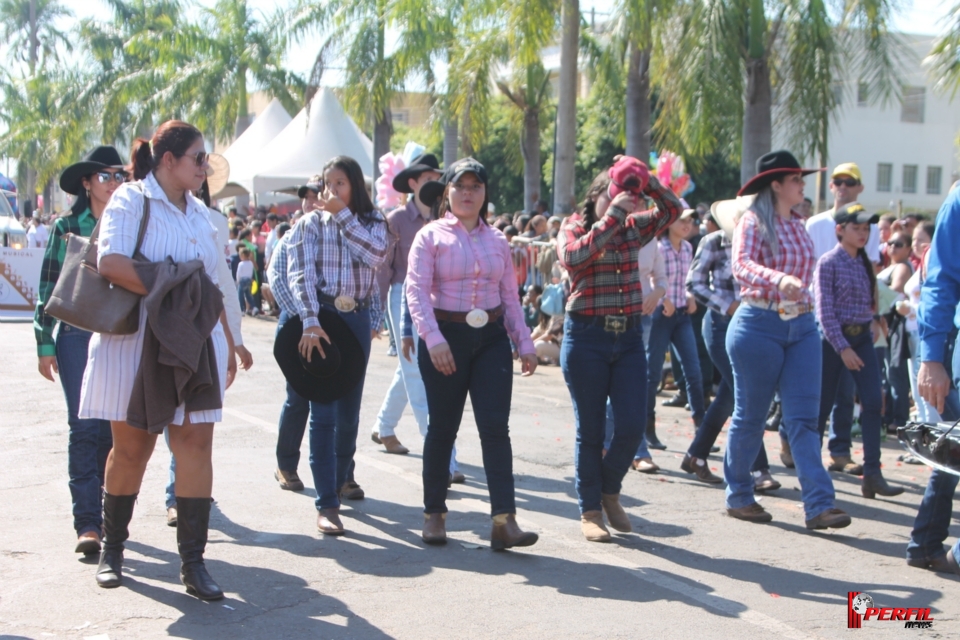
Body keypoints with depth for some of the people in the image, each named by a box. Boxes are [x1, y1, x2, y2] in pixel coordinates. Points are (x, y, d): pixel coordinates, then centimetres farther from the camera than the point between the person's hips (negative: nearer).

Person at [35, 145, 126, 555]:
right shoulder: (67, 227, 4)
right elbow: (49, 286, 4)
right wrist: (45, 344, -2)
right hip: (78, 335, -2)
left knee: (114, 429, 5)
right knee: (85, 427, -9)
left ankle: (111, 512, 19)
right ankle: (87, 523, -9)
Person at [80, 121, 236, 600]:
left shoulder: (199, 213, 15)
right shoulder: (131, 201, -4)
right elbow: (111, 262, -20)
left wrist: (227, 343, 20)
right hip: (137, 341, -5)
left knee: (195, 442, -4)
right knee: (131, 446, 4)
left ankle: (193, 562, -1)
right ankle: (111, 549, 23)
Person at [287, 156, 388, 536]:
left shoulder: (371, 221, 9)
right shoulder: (310, 223, 3)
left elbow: (375, 254, -14)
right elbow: (300, 274, -8)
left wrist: (343, 214, -12)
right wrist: (310, 321, -21)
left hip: (358, 319, 3)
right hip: (321, 318, -2)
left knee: (349, 409, 11)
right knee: (323, 411, -7)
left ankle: (340, 479, 33)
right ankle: (327, 504, -7)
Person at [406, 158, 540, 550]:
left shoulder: (497, 241, 12)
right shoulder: (431, 237, 0)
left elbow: (510, 297, 15)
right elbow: (417, 291, -10)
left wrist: (524, 343, 9)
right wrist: (433, 340, -22)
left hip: (491, 338, 3)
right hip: (445, 337, -3)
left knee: (495, 426, -7)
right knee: (442, 427, 5)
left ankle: (504, 521, -12)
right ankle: (434, 514, 21)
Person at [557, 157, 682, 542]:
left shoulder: (633, 229, 10)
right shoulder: (574, 228, -2)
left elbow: (672, 209, 4)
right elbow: (572, 257, -24)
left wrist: (646, 182, -8)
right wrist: (611, 217, -23)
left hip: (629, 337, 4)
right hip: (586, 337, -4)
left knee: (632, 426, -2)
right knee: (591, 430, 3)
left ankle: (609, 492, 23)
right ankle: (590, 510, 16)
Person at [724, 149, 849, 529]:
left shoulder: (799, 226, 13)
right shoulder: (753, 222, -8)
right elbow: (741, 265, -25)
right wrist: (779, 279, -41)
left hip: (802, 327, 6)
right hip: (759, 325, -6)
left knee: (804, 419, -1)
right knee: (750, 416, 5)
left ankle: (819, 505, -6)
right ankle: (738, 497, 19)